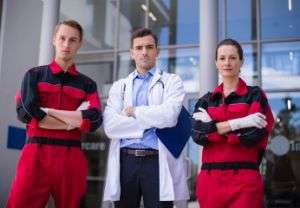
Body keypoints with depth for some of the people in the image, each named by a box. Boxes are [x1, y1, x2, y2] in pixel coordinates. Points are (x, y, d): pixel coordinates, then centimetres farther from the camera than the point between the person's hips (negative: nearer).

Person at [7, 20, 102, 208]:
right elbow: (25, 112, -6)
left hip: (72, 157, 1)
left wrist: (47, 111, -7)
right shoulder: (34, 75, 11)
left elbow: (94, 121, -6)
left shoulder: (88, 84, 12)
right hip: (35, 155, -1)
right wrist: (74, 120, -6)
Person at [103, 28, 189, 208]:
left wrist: (133, 111, -3)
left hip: (158, 161, -2)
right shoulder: (119, 86, 14)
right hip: (125, 161, 3)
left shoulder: (172, 81, 6)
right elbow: (110, 126, -3)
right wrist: (151, 119, -7)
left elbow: (169, 115, -14)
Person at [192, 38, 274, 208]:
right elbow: (197, 135, -7)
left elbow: (253, 135, -12)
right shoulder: (206, 101, 11)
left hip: (244, 179, -3)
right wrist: (237, 123, -15)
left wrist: (212, 128, -8)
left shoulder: (255, 95, 2)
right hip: (210, 179, 3)